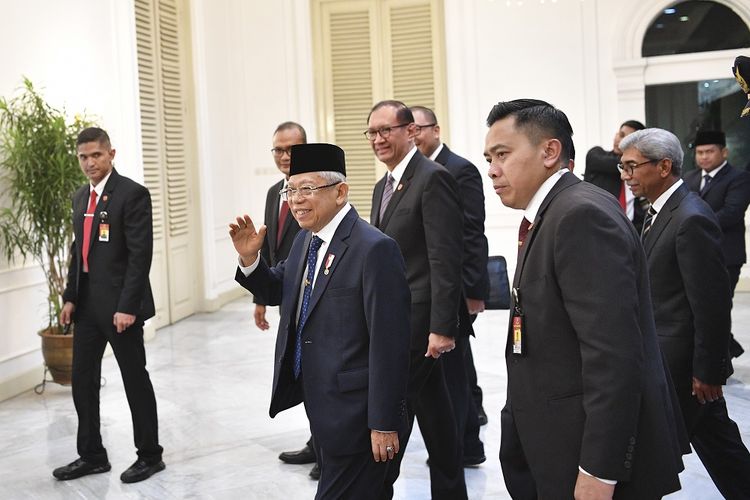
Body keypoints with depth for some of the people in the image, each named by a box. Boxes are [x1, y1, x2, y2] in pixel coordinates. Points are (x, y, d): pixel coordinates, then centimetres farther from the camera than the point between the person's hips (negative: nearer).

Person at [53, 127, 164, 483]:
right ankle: (92, 455, 25)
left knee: (135, 380, 3)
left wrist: (127, 306, -21)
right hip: (86, 305, 7)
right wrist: (70, 297, 11)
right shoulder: (80, 197, 12)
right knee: (82, 380, 11)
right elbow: (78, 251, 18)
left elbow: (140, 254, -17)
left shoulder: (132, 194, -11)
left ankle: (150, 455, 17)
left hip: (120, 305, -7)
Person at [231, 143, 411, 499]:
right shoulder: (305, 239, 6)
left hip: (353, 409, -8)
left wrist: (385, 422, -20)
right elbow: (278, 292, 17)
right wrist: (249, 258, -2)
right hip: (318, 403, 8)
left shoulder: (374, 249, -20)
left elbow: (389, 343, -21)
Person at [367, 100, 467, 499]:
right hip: (393, 317, 9)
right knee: (433, 410, 15)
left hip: (418, 318, -9)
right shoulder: (383, 186, 15)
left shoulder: (433, 179, -13)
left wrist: (442, 327, -22)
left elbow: (446, 259, -19)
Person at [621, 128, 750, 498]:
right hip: (668, 356, 9)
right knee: (718, 443, 18)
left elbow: (712, 304, -21)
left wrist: (707, 371, -17)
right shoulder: (660, 211, 9)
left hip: (681, 362, -9)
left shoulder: (691, 219, -20)